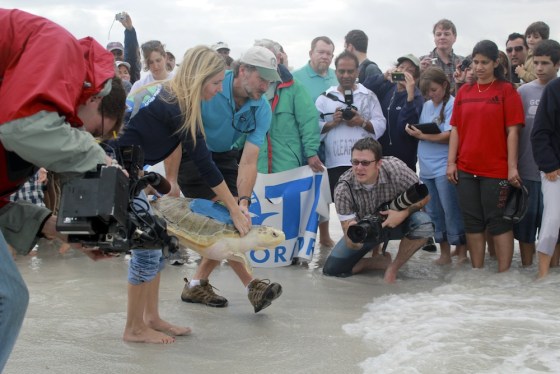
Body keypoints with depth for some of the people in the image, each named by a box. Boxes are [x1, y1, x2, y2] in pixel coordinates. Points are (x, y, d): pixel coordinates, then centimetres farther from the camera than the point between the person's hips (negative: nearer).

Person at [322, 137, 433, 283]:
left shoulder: (395, 168, -30)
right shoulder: (343, 190, -28)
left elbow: (424, 195, -14)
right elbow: (351, 243, -26)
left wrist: (404, 214, -33)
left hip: (396, 221, 0)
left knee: (423, 223, -34)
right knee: (331, 270, -12)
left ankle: (393, 268, -12)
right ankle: (382, 261, 5)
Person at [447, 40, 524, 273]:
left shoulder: (506, 90, -3)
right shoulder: (464, 92, 9)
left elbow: (512, 131, -7)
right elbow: (456, 129, 10)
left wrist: (512, 167, -11)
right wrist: (451, 162, 3)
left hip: (496, 170, -4)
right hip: (466, 169, 4)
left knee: (499, 222, 0)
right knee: (472, 222, 10)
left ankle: (504, 274, 6)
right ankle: (477, 271, 19)